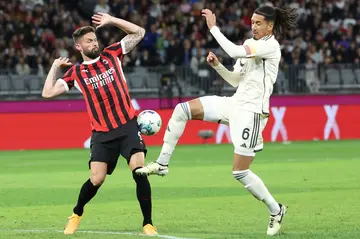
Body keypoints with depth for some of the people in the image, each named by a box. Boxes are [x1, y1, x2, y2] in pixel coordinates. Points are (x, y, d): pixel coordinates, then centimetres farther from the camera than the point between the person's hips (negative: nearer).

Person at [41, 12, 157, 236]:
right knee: (96, 179, -5)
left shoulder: (112, 55, 6)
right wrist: (55, 67, 6)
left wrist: (111, 20, -1)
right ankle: (77, 213, 25)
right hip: (102, 133, 0)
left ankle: (148, 224, -8)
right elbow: (48, 93, 3)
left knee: (139, 171, -16)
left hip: (128, 126, 0)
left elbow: (139, 33, 5)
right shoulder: (76, 73, 6)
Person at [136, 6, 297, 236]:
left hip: (251, 113, -8)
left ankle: (276, 210, 12)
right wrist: (217, 65, 1)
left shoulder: (271, 46, -15)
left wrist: (214, 27, -21)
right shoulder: (250, 44, 12)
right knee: (182, 110, -5)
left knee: (240, 172, -7)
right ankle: (162, 164, 0)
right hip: (234, 104, 8)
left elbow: (235, 52, -28)